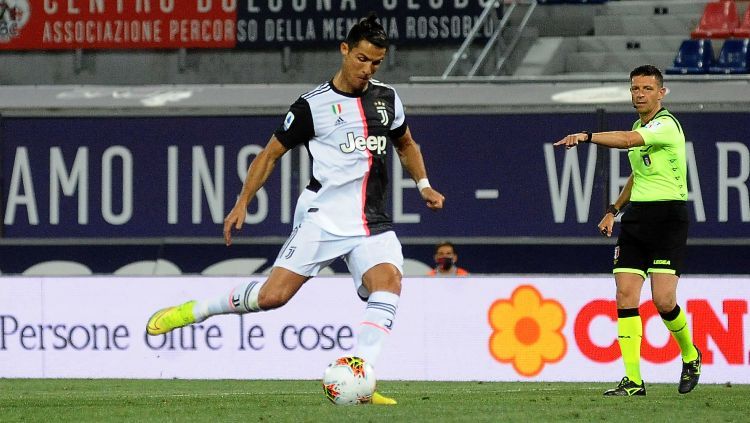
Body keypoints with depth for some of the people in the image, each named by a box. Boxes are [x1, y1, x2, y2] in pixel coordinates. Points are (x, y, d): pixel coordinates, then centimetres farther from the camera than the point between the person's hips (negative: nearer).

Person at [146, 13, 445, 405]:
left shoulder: (387, 99, 10)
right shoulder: (313, 105, -3)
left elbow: (406, 144, 30)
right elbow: (270, 153, 5)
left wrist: (424, 185, 16)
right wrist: (242, 204, -1)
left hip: (373, 225, 3)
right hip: (323, 217, -3)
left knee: (388, 283, -25)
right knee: (272, 295, -12)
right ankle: (192, 312, 12)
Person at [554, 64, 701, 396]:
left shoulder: (666, 125, -11)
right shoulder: (640, 126, 16)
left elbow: (628, 140, -30)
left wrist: (587, 136, -38)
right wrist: (614, 209, 22)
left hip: (668, 216, -8)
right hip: (636, 218, 8)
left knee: (663, 300, -13)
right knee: (625, 295, -6)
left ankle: (690, 355, 17)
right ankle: (633, 380, -7)